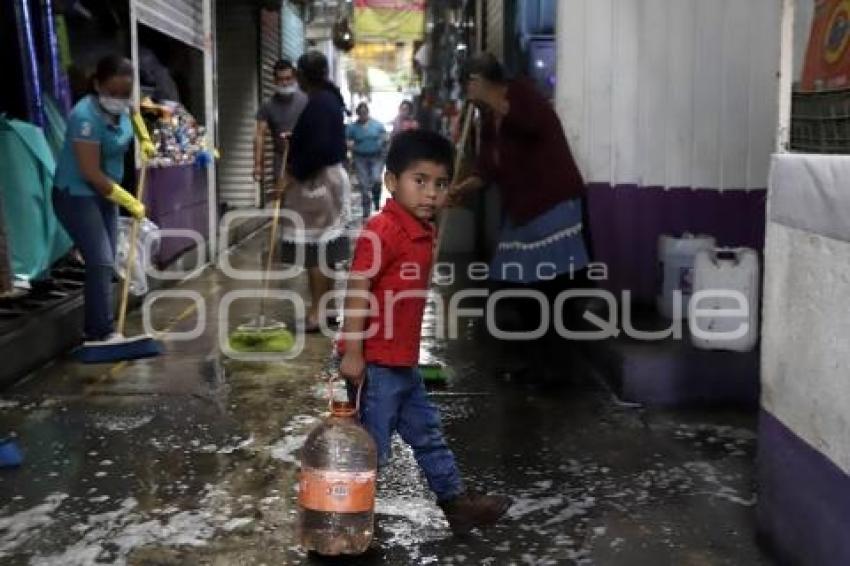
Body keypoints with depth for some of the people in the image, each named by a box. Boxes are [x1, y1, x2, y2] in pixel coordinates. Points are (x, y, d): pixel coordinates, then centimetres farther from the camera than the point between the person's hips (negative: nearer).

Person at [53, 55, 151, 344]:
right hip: (76, 196, -8)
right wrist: (130, 202, -22)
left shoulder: (122, 109, -3)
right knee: (100, 262, -15)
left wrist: (144, 142, 7)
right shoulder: (86, 116, -27)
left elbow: (133, 119, 25)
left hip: (105, 194, 8)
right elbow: (91, 173, -28)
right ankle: (101, 334, -11)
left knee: (105, 263, 9)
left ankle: (94, 330, 19)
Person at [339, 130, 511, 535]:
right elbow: (358, 290, -22)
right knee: (372, 446, 2)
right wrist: (353, 352, -23)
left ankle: (456, 502, 34)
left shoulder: (423, 233, 9)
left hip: (404, 362, 10)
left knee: (427, 434, 20)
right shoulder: (381, 231, -20)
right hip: (374, 362, -9)